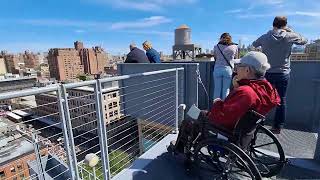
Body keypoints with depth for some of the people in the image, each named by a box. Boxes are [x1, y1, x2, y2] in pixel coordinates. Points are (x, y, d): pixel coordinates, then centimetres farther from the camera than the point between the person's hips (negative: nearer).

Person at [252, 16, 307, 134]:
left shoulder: (265, 37, 0)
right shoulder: (290, 36, -2)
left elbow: (254, 44, 19)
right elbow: (304, 41, 17)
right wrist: (291, 31, 23)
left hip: (267, 73, 1)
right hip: (283, 74, 0)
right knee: (281, 101, 8)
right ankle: (277, 127, 14)